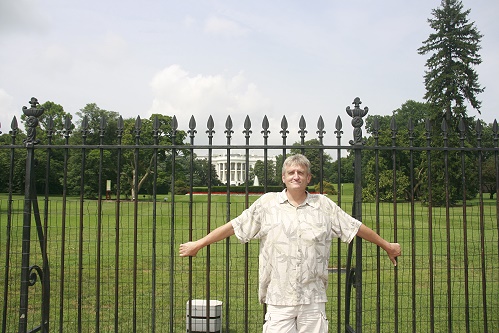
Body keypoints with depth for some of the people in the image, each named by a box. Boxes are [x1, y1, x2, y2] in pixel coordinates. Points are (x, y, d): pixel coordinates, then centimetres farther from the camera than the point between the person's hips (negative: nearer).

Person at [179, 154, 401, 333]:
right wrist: (198, 244, 7)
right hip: (278, 297, -1)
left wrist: (387, 246, 21)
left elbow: (357, 228, 14)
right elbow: (234, 226, 5)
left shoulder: (325, 206, 6)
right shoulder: (266, 203, 2)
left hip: (313, 298, 1)